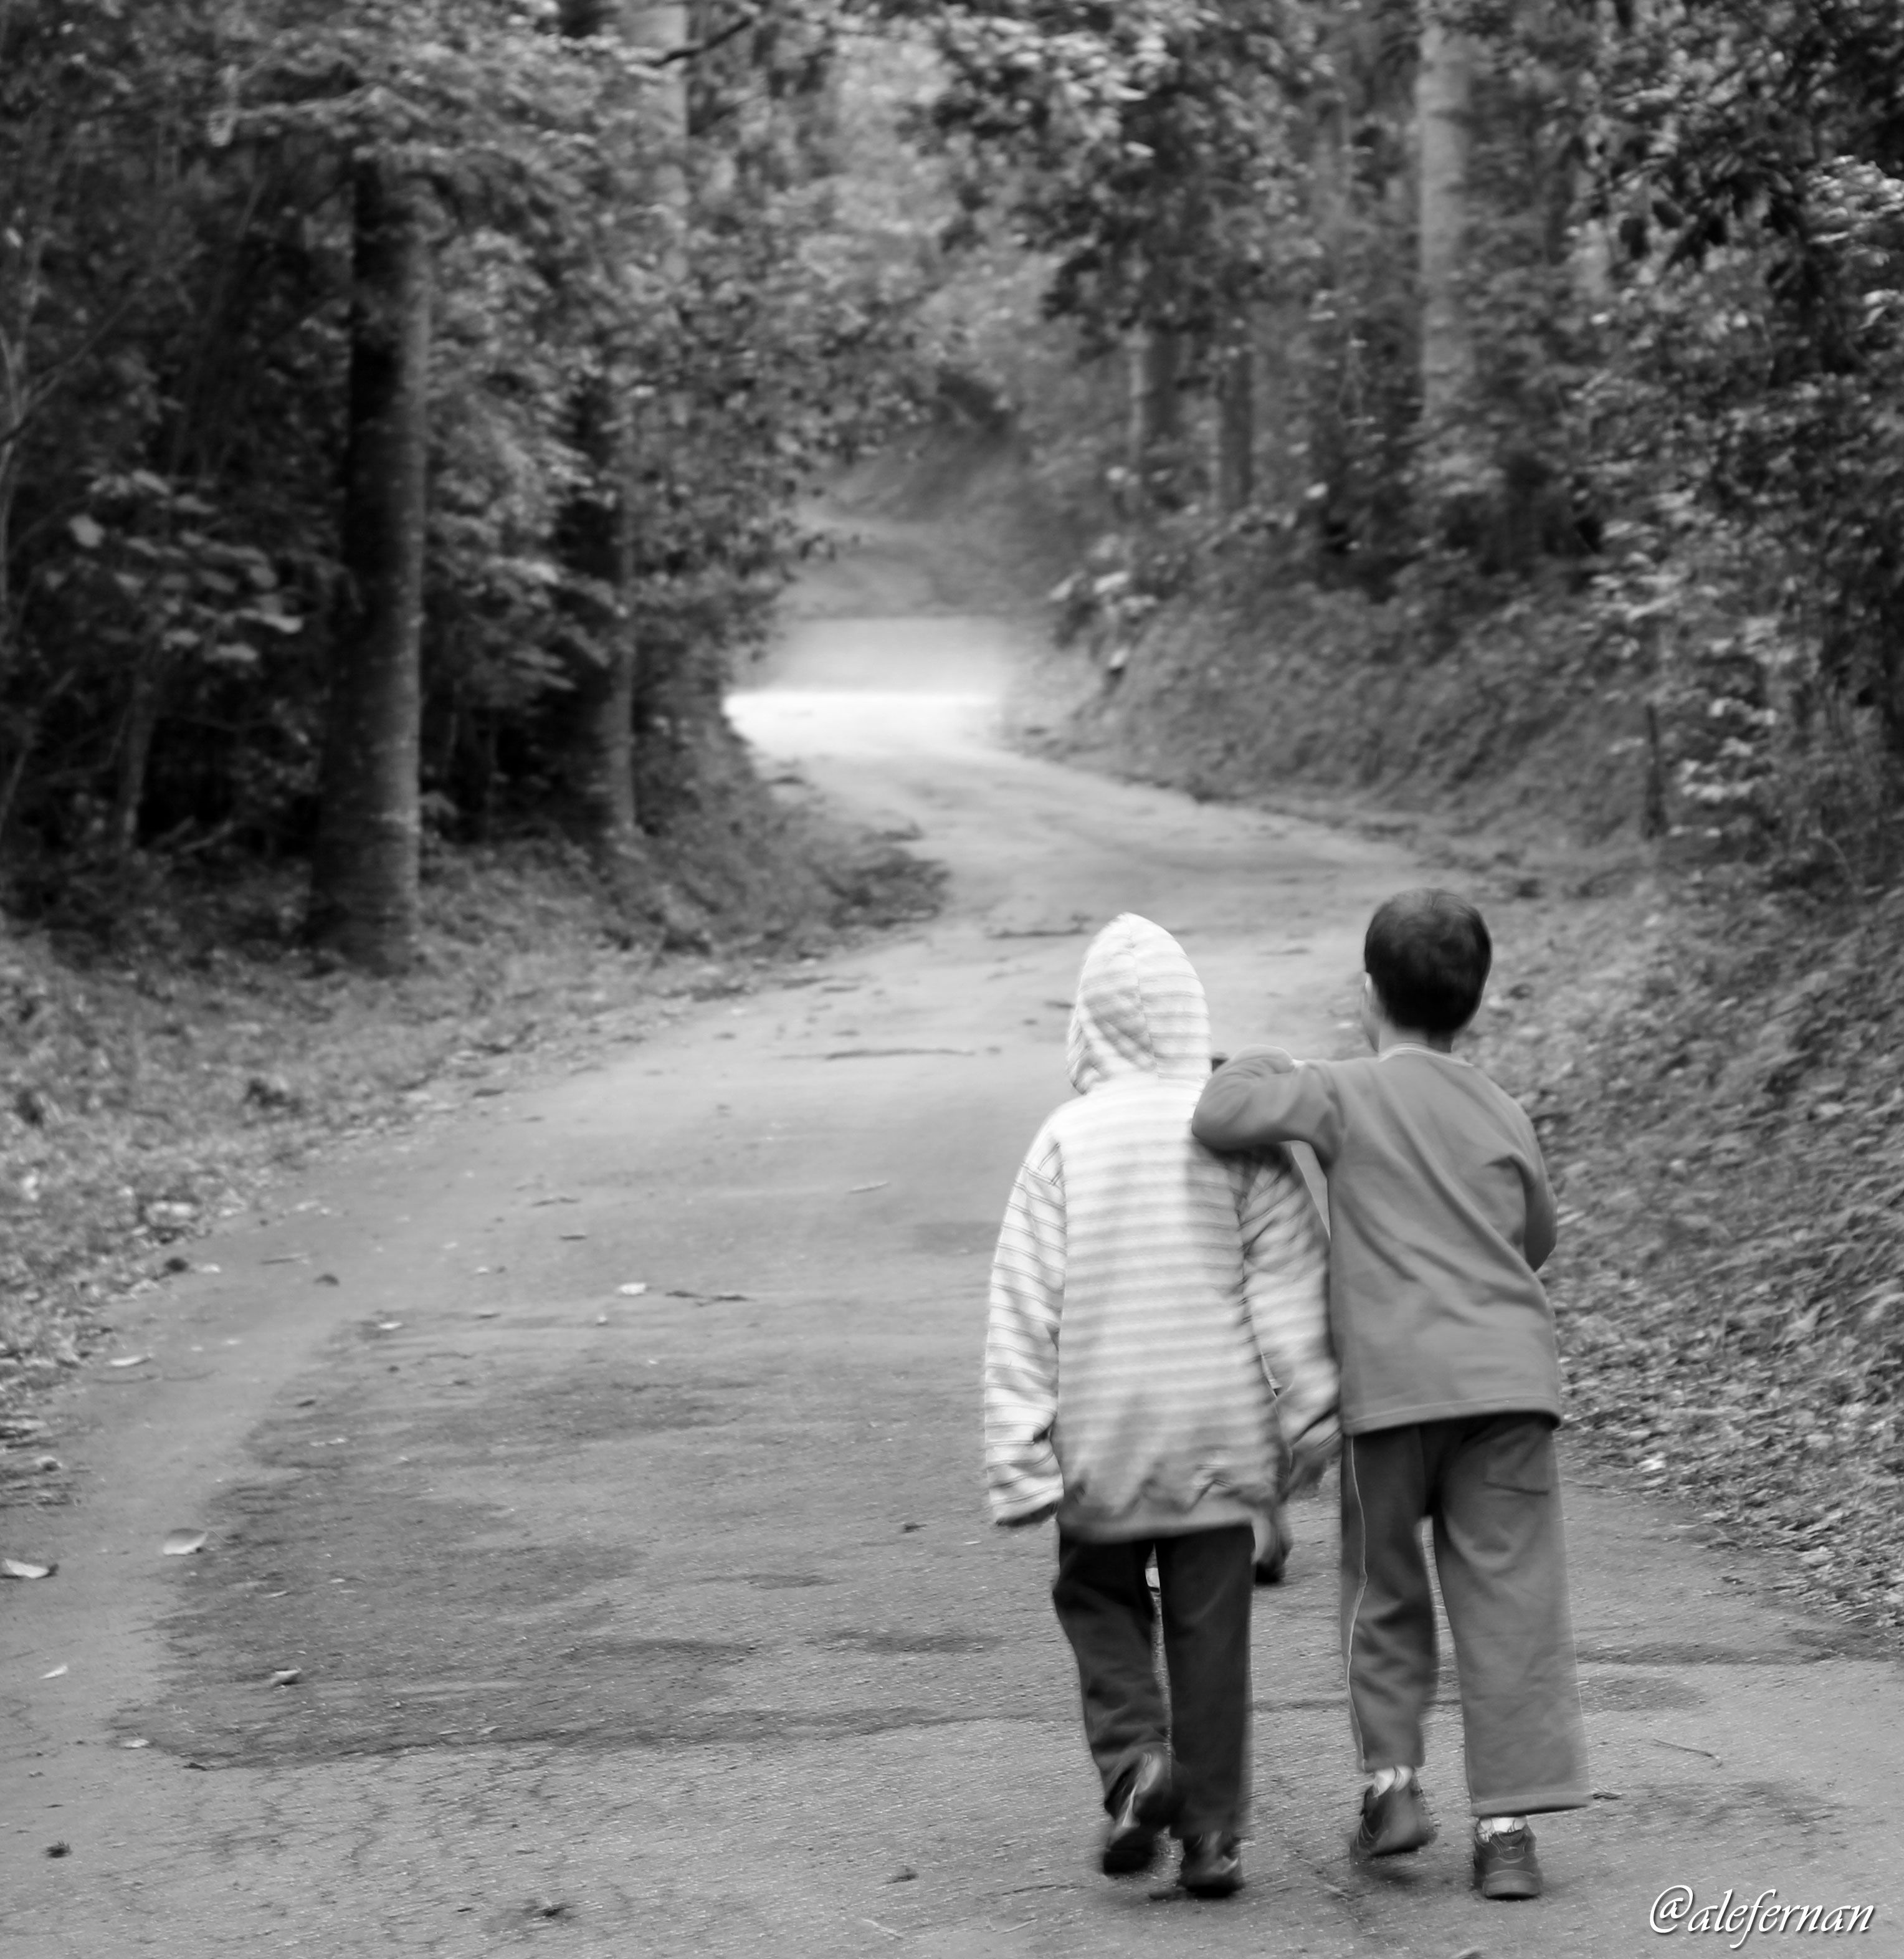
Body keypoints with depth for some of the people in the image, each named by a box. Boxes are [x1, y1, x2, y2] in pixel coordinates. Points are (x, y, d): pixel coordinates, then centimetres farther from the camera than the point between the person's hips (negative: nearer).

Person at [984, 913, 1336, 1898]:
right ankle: (1212, 1831, 9)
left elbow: (1026, 1307, -6)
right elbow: (1287, 1279, -5)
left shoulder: (1068, 1141, -6)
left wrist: (1019, 1449, -3)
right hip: (1219, 1429, 1)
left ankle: (1135, 1760, -2)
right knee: (1210, 1626, 8)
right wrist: (1310, 1410, -1)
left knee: (1099, 1595, 19)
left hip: (1102, 1434, -1)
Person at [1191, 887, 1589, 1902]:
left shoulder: (1346, 1094, 2)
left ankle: (1391, 1776, 7)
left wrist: (1262, 1064, 9)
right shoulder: (1504, 1115, 14)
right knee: (1509, 1603, 1)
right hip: (1508, 1376, 2)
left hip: (1392, 1383, -2)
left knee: (1384, 1591, 16)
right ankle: (1508, 1826, -2)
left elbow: (1220, 1118, -12)